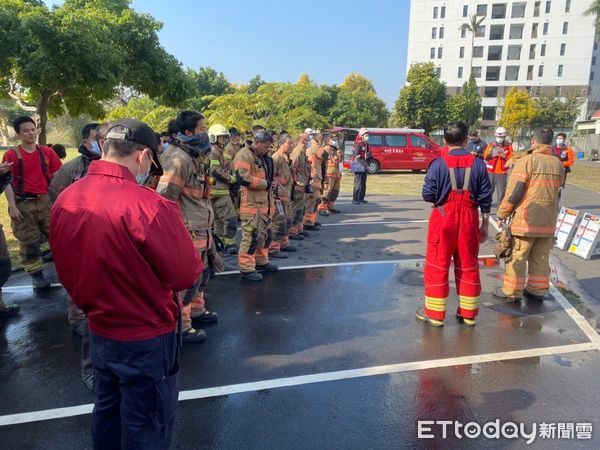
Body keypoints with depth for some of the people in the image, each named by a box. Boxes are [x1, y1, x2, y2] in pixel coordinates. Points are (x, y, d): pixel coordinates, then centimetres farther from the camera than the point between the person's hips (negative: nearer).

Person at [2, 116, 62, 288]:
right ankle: (36, 275, 12)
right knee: (29, 241, 3)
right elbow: (7, 182, -6)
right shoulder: (11, 155, -4)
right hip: (23, 204, -2)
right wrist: (12, 206, -13)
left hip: (45, 201, 2)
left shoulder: (47, 152, 4)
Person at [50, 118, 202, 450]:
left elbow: (65, 270, 7)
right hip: (145, 339, -7)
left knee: (107, 409, 26)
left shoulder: (64, 200, -4)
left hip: (98, 330, 7)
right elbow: (186, 274, -19)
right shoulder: (147, 205, -28)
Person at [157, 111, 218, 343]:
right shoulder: (180, 159, -20)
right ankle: (181, 327, 15)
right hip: (187, 233, -10)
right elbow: (165, 197, -24)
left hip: (200, 231, 10)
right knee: (187, 279, 1)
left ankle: (196, 310, 42)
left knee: (201, 273, 23)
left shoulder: (195, 157, 12)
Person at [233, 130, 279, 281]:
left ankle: (261, 262, 32)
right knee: (251, 236, -8)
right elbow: (243, 178, -25)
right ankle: (247, 268, 1)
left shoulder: (262, 156, 18)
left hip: (264, 203, 10)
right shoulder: (244, 155, -13)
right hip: (251, 204, -10)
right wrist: (266, 184, -17)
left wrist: (270, 183, 8)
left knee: (265, 234, 17)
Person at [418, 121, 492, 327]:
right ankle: (468, 313, 24)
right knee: (468, 266, 14)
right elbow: (486, 197, 1)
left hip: (443, 219, -3)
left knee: (437, 266, 7)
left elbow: (428, 195, -12)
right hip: (469, 220, 3)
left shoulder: (439, 163, -10)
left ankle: (435, 313, 15)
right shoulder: (478, 164, -2)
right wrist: (485, 224, 10)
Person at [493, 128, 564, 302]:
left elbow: (514, 191, -14)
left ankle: (512, 291, 10)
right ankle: (538, 290, 24)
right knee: (541, 257, 14)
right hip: (549, 220, 6)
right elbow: (557, 188, 13)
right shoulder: (558, 164, 7)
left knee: (517, 256, 4)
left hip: (526, 219, -6)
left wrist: (502, 213, -6)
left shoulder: (526, 161, -11)